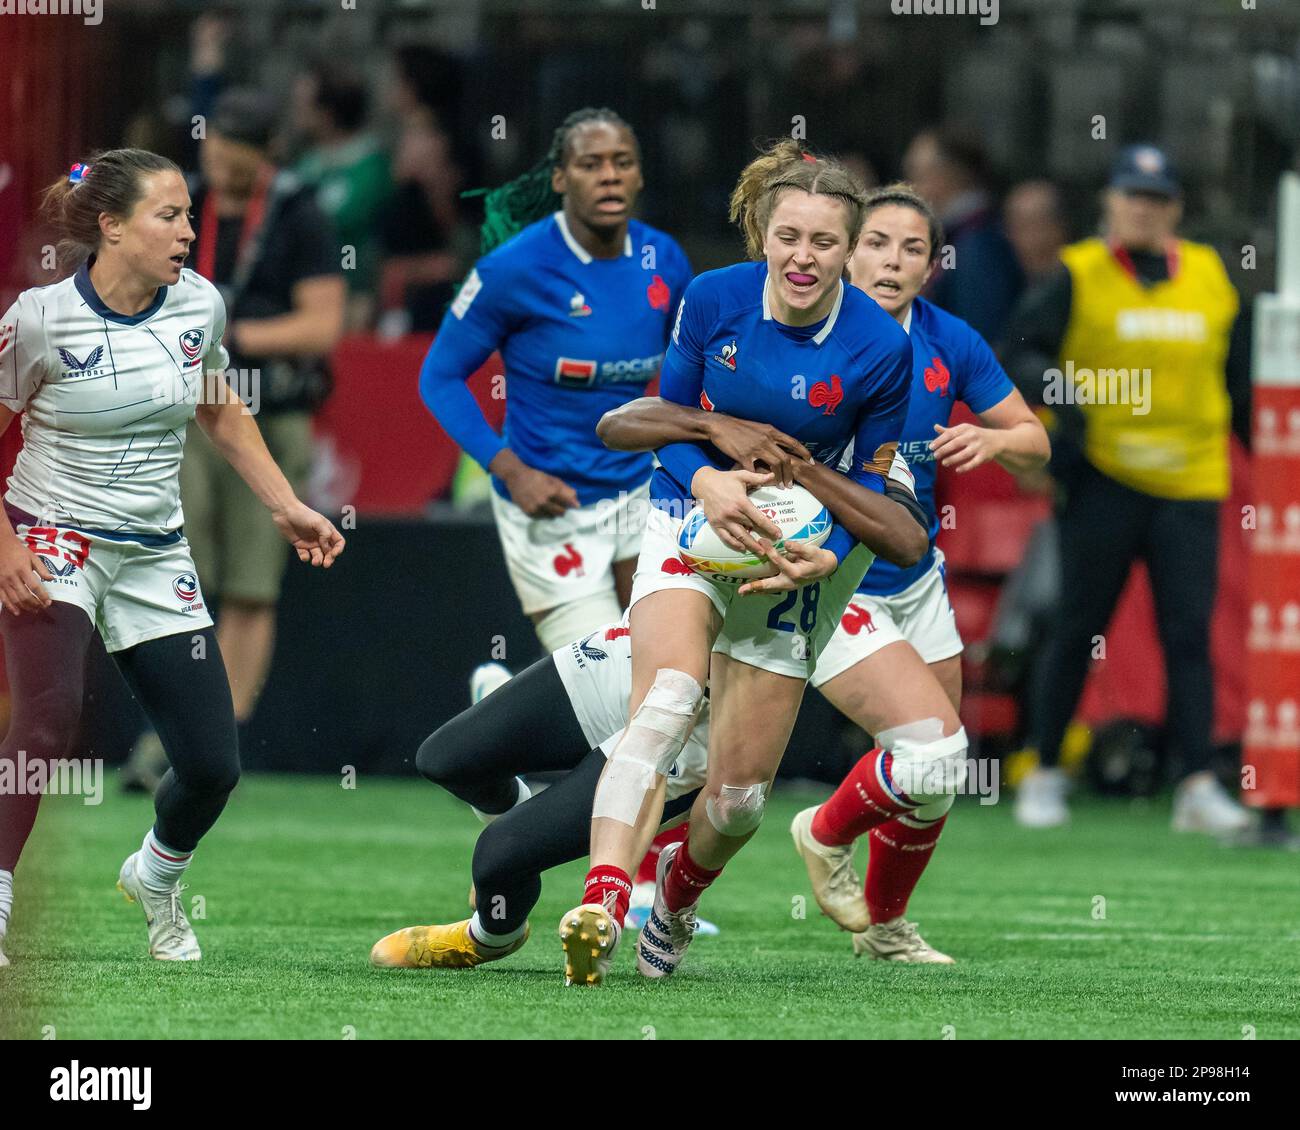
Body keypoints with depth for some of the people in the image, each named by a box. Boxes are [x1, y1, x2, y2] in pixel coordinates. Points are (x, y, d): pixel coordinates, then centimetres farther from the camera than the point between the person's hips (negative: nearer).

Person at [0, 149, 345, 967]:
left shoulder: (199, 305, -2)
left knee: (213, 764, 2)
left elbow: (222, 413, 17)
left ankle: (156, 878, 34)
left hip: (157, 560, 5)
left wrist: (286, 507, 11)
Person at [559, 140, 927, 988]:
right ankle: (602, 909, -44)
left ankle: (677, 899, 36)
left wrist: (829, 557, -23)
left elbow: (872, 479, -3)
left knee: (739, 797, 1)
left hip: (801, 547, 0)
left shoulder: (881, 349, -16)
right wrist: (705, 481, -22)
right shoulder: (713, 300, -12)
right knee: (664, 706, -30)